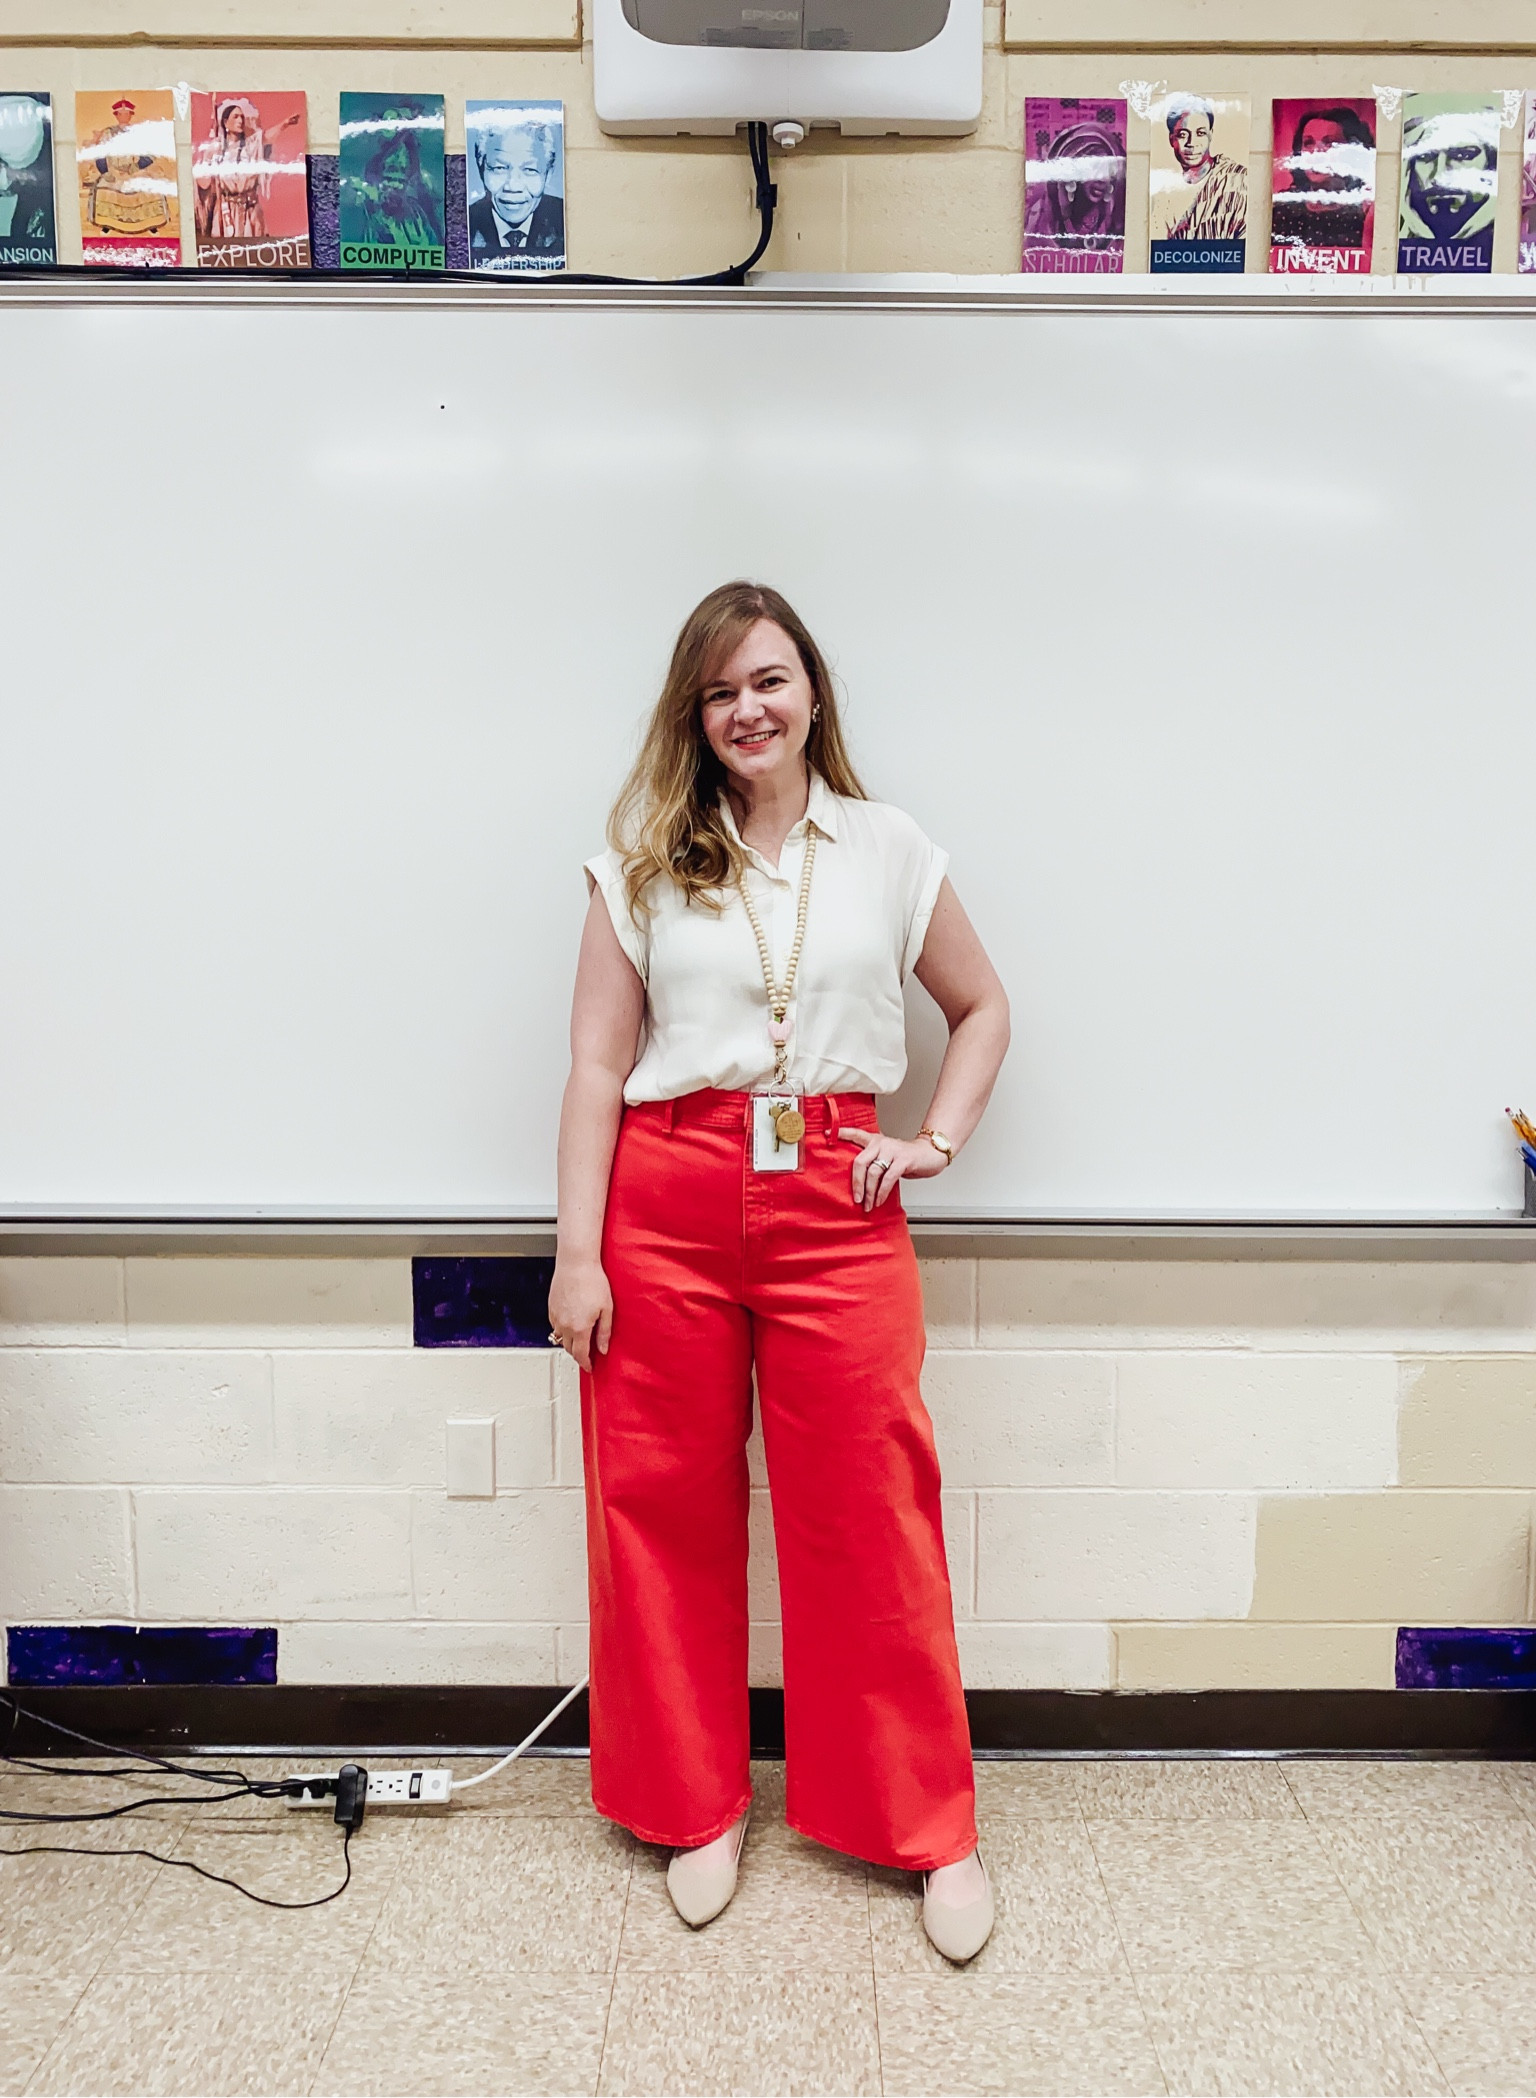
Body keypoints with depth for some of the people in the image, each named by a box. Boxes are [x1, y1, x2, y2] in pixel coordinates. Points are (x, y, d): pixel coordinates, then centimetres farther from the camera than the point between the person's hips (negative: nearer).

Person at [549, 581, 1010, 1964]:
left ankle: (930, 1827, 23)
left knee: (871, 1516, 3)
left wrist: (939, 1138, 3)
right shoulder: (643, 864, 5)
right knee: (668, 1511, 8)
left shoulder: (889, 851, 7)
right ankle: (698, 1807, 30)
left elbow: (983, 1007, 18)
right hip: (668, 1203, 1)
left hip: (836, 1203, 0)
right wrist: (578, 1254, -4)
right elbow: (597, 1065, 1)